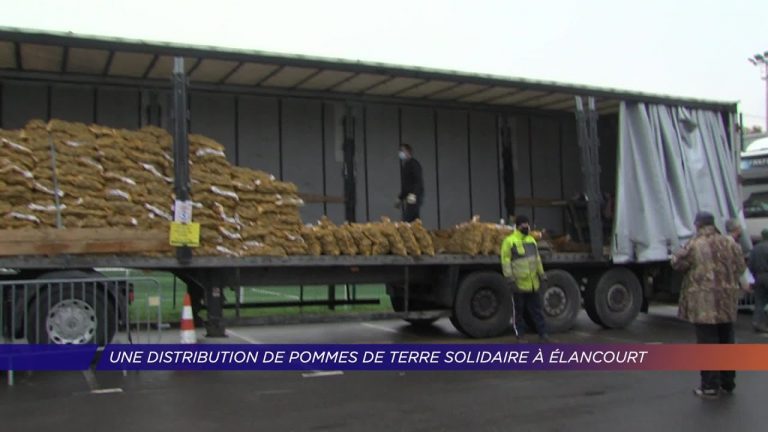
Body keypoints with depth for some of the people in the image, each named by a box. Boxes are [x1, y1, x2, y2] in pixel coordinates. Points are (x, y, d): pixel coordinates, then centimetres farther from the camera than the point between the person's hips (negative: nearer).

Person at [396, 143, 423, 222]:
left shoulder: (413, 164, -6)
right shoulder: (403, 165, 21)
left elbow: (419, 181, -17)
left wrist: (413, 194, -29)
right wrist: (400, 198, 26)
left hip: (414, 198, -9)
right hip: (406, 198, 9)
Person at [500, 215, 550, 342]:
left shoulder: (531, 239, 13)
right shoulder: (509, 241, -8)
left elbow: (537, 259, 19)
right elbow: (506, 261, -12)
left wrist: (542, 274, 14)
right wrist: (510, 279, -16)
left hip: (533, 283, 5)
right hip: (519, 283, -5)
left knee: (536, 309, 10)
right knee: (519, 310, 6)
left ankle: (542, 333, 16)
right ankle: (520, 335, 16)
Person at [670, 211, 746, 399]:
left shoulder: (693, 245, -12)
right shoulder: (730, 243, 3)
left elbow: (676, 263, -4)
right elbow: (740, 267, 10)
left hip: (704, 302, -5)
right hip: (727, 301, 5)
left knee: (707, 343, -2)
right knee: (726, 342, 17)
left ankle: (710, 387, -1)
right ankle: (728, 383, 28)